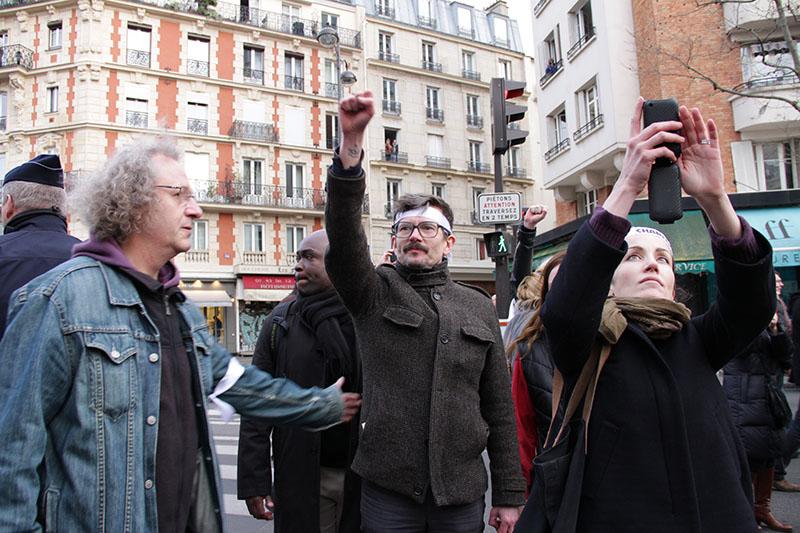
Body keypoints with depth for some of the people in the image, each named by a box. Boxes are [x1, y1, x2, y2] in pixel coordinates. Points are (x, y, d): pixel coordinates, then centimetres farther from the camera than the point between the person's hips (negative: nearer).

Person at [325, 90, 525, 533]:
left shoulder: (478, 307, 7)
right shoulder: (374, 292, 1)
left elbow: (498, 404, 7)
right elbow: (343, 235, -19)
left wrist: (508, 493, 6)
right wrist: (351, 144, -31)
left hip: (463, 490, 2)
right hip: (388, 488, -2)